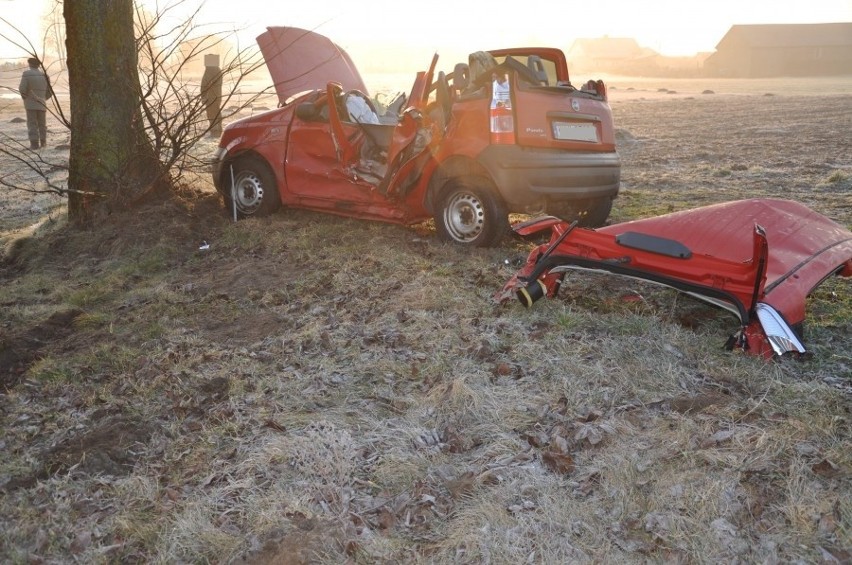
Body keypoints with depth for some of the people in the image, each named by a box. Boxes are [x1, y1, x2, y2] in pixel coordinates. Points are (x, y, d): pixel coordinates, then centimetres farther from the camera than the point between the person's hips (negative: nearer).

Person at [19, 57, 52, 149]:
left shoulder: (26, 74, -7)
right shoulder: (44, 74, 4)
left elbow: (22, 89, -13)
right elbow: (50, 91, 5)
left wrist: (25, 97, 6)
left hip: (30, 104, -3)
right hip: (42, 104, 3)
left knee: (32, 124, -1)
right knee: (42, 124, 14)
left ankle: (34, 143, -6)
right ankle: (43, 142, 17)